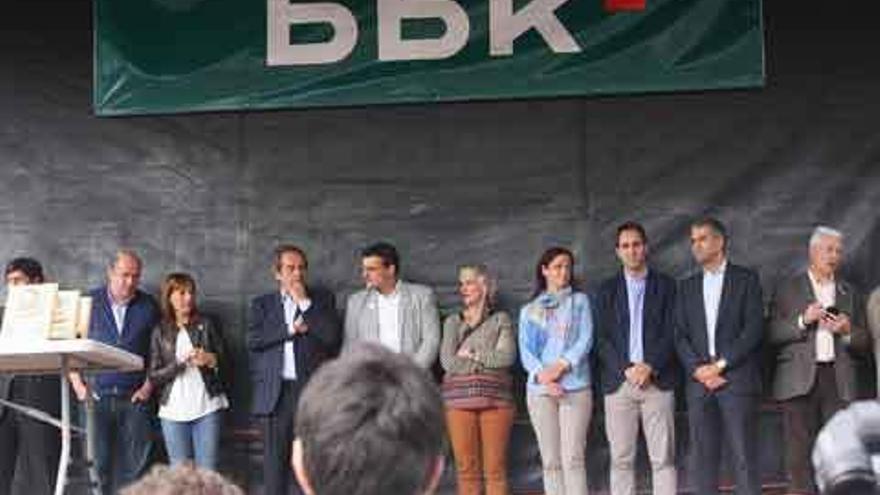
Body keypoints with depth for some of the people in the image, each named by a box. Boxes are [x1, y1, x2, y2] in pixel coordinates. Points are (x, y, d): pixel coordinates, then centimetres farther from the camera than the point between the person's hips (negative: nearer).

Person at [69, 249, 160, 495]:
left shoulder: (149, 306, 7)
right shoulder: (89, 302, 5)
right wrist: (78, 384, -2)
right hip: (97, 395, 0)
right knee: (102, 461, 2)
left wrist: (149, 386, -2)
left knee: (138, 460, -5)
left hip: (135, 397, 0)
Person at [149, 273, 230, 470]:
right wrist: (180, 363, -12)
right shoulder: (160, 332, 6)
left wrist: (211, 360, -10)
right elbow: (154, 376, 1)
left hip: (207, 407, 0)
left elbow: (225, 362, 10)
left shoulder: (205, 325, 8)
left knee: (207, 472, -4)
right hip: (174, 411, 0)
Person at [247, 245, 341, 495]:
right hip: (275, 392, 1)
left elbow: (331, 336, -5)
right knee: (275, 460, 3)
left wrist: (304, 303, -6)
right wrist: (292, 328, -7)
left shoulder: (323, 299, 10)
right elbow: (253, 340, -2)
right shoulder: (262, 304, 13)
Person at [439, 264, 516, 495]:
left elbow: (507, 357, -5)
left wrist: (471, 354, -1)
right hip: (459, 399, 1)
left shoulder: (500, 320, 10)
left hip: (494, 399, -1)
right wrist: (488, 358, 0)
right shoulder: (452, 322, 14)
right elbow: (448, 361, 0)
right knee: (466, 468, -1)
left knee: (495, 468, -4)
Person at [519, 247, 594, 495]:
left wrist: (561, 366, -12)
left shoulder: (579, 301, 13)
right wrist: (542, 376, -13)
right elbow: (525, 351, 5)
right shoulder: (529, 310, 15)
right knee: (550, 461, 0)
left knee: (573, 458, -10)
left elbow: (585, 340, 1)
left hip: (575, 388, -2)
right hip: (540, 390, 2)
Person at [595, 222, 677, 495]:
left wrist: (649, 366, -12)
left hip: (657, 381, -1)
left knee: (663, 458, -3)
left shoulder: (666, 285, 9)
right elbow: (602, 339, 5)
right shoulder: (607, 290, 12)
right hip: (619, 382, 1)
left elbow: (672, 333, 1)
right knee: (620, 459, -1)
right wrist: (627, 370, -9)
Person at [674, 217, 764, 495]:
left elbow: (753, 329, -4)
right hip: (699, 382, 4)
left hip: (737, 379, -4)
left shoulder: (746, 279, 5)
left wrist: (720, 365, -11)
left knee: (744, 457, -6)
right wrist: (698, 370, -7)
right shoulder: (687, 287, 18)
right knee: (703, 458, 1)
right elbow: (681, 336, 10)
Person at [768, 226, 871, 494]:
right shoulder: (788, 288, 8)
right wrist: (803, 320, -14)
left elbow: (865, 343, 16)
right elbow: (773, 334, 0)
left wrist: (848, 331, -5)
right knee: (800, 451, -5)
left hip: (839, 380, 2)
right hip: (800, 380, -2)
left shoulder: (849, 293, 17)